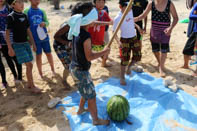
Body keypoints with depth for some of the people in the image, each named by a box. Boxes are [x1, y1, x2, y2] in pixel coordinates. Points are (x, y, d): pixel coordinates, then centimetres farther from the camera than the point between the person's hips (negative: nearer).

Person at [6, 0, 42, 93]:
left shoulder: (24, 15, 7)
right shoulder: (11, 17, -11)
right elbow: (7, 33, -12)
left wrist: (33, 44, 14)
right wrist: (10, 48, -16)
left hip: (26, 43, 6)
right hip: (18, 44, -6)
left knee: (29, 65, 10)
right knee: (29, 65, -9)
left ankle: (29, 84, 27)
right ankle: (32, 87, 2)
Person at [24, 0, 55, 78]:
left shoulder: (42, 11, 6)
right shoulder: (27, 11, -3)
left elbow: (47, 22, 11)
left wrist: (44, 23, -14)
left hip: (44, 36, 3)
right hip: (35, 38, -2)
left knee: (48, 53, 10)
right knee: (38, 55, 6)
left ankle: (52, 69, 30)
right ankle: (40, 73, 22)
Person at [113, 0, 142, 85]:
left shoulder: (130, 11, -2)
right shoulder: (117, 18, -20)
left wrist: (137, 26, 19)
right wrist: (118, 41, -31)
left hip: (134, 38, 6)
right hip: (124, 40, -6)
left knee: (137, 56, 6)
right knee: (125, 59, -2)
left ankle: (129, 66, 34)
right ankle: (122, 77, 13)